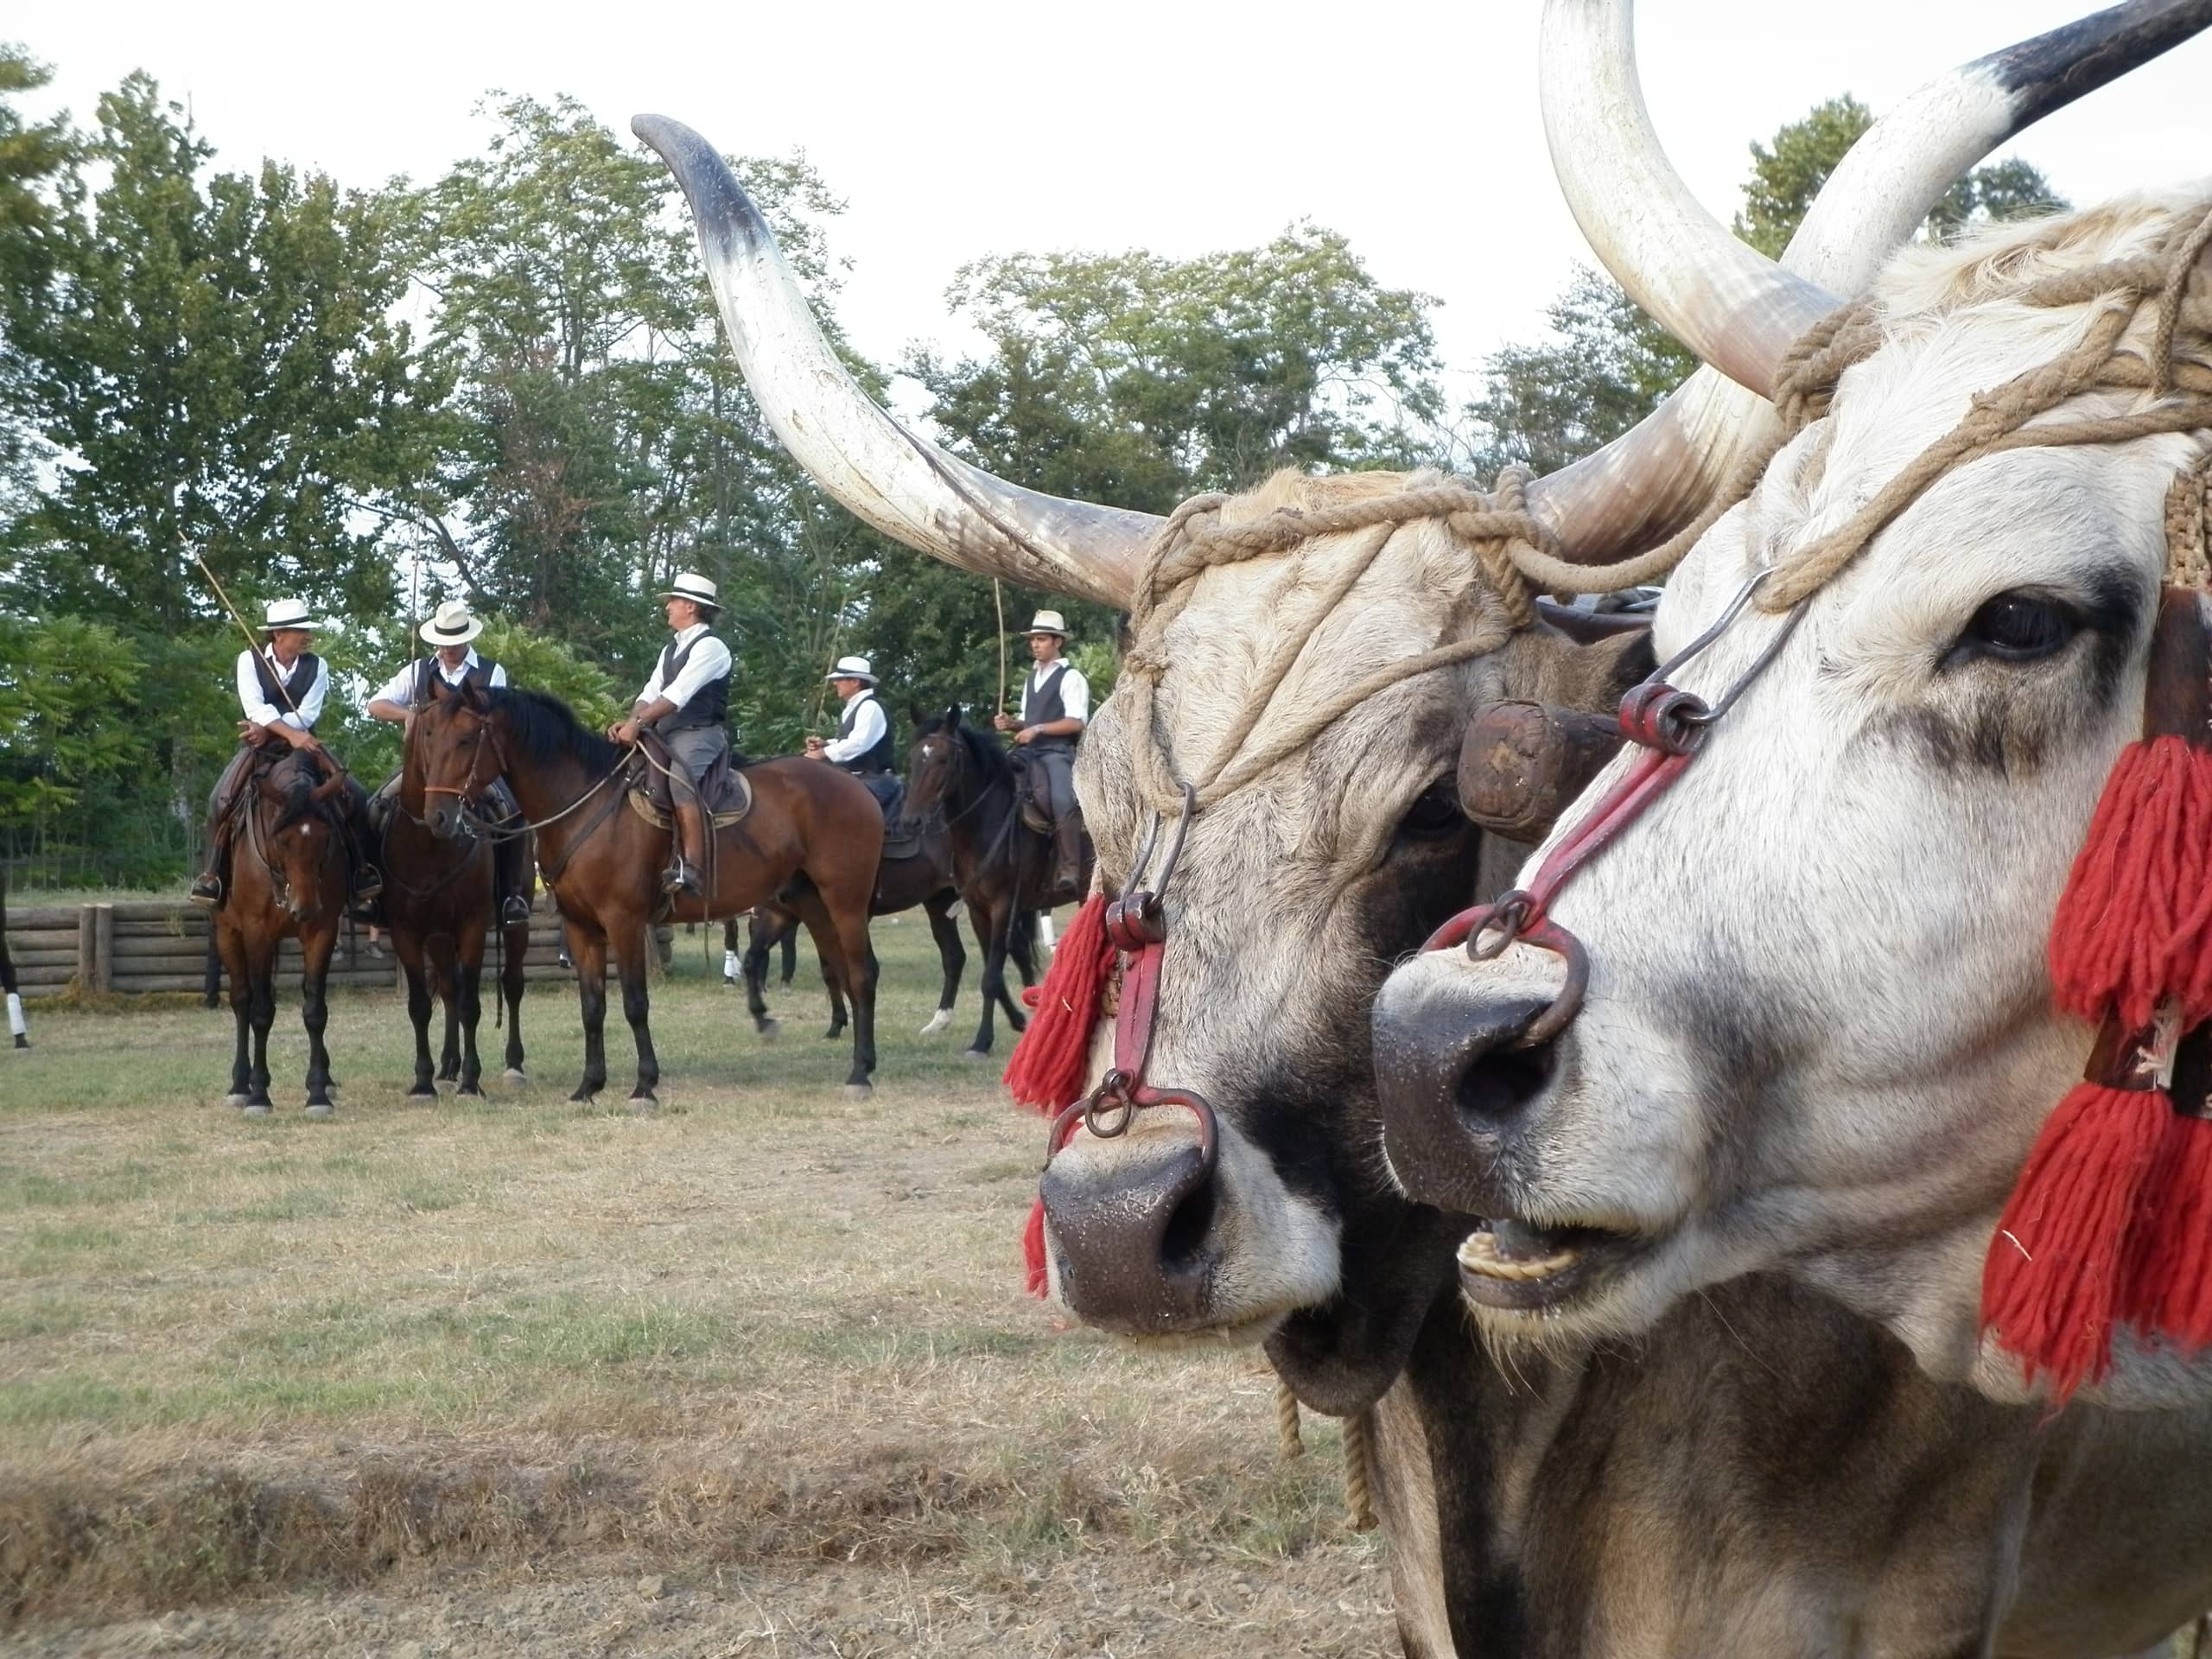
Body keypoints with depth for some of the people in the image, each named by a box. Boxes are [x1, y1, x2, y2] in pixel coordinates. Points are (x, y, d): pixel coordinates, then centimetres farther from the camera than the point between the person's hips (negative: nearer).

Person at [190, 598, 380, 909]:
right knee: (221, 800, -23)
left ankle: (359, 870, -5)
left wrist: (269, 729, -20)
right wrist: (290, 733, -28)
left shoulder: (317, 666, 1)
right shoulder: (250, 660, -3)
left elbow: (307, 714, -8)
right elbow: (255, 708, -16)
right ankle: (212, 872, -11)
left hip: (303, 744, 2)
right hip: (258, 747, -2)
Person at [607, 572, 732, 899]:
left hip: (699, 736, -10)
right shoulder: (671, 650, 21)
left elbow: (677, 694, -18)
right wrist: (628, 723, -7)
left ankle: (690, 869, -40)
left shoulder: (710, 647, -8)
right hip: (667, 736, 10)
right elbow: (650, 693, 13)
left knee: (680, 781, -35)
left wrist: (638, 724, -25)